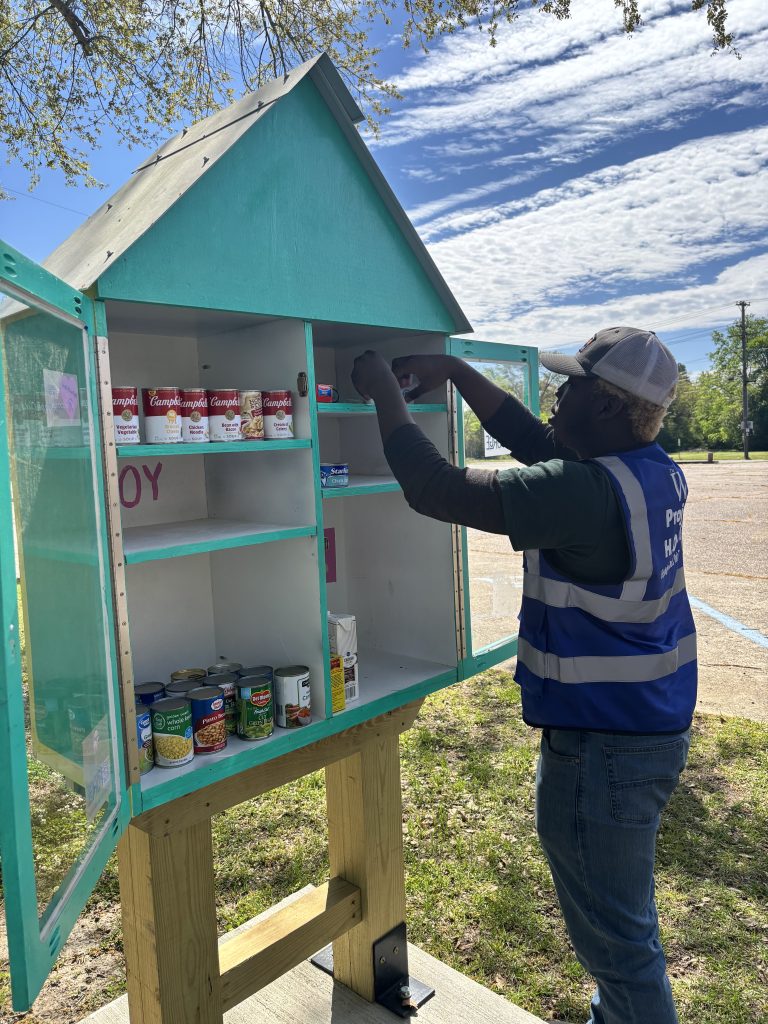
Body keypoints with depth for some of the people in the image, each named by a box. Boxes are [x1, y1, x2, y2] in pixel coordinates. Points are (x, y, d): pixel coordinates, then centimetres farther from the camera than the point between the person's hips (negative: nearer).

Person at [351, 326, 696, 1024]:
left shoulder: (588, 493, -28)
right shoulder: (658, 474, 0)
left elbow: (435, 488, -26)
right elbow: (534, 440, 9)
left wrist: (385, 392, -12)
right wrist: (455, 371, 9)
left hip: (601, 744, -10)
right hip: (656, 725, 10)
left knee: (615, 936, 10)